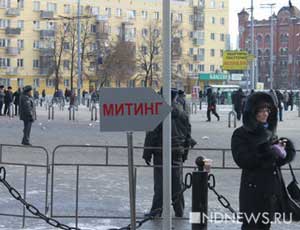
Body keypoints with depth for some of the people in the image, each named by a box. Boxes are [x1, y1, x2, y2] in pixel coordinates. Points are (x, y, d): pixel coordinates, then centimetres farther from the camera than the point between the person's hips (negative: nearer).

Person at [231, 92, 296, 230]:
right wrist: (270, 152, -22)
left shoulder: (270, 132, 11)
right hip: (253, 189, -6)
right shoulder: (241, 134, -7)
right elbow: (243, 160, -19)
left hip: (272, 188, 6)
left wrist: (282, 153, -15)